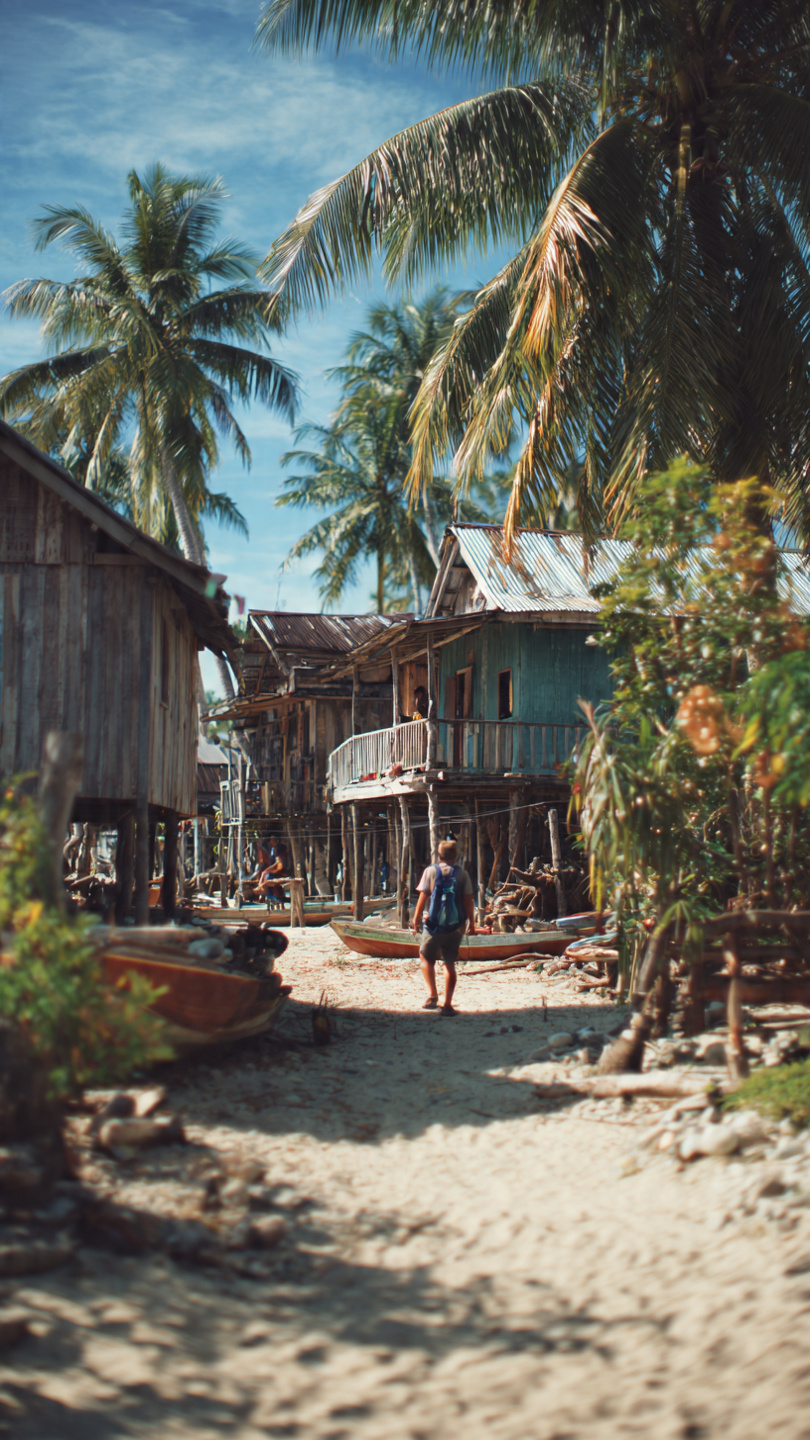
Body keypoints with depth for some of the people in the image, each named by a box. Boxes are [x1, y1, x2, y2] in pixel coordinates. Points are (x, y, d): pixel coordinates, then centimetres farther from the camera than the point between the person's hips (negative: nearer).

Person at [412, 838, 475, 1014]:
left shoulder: (431, 871, -3)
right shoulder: (462, 874, 1)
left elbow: (423, 897, -5)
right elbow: (468, 900, -2)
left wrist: (416, 919, 3)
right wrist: (471, 922, 6)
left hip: (434, 925, -2)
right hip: (455, 926, 2)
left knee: (426, 959, 17)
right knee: (450, 964, 9)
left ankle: (432, 995, 1)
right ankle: (447, 1005, 6)